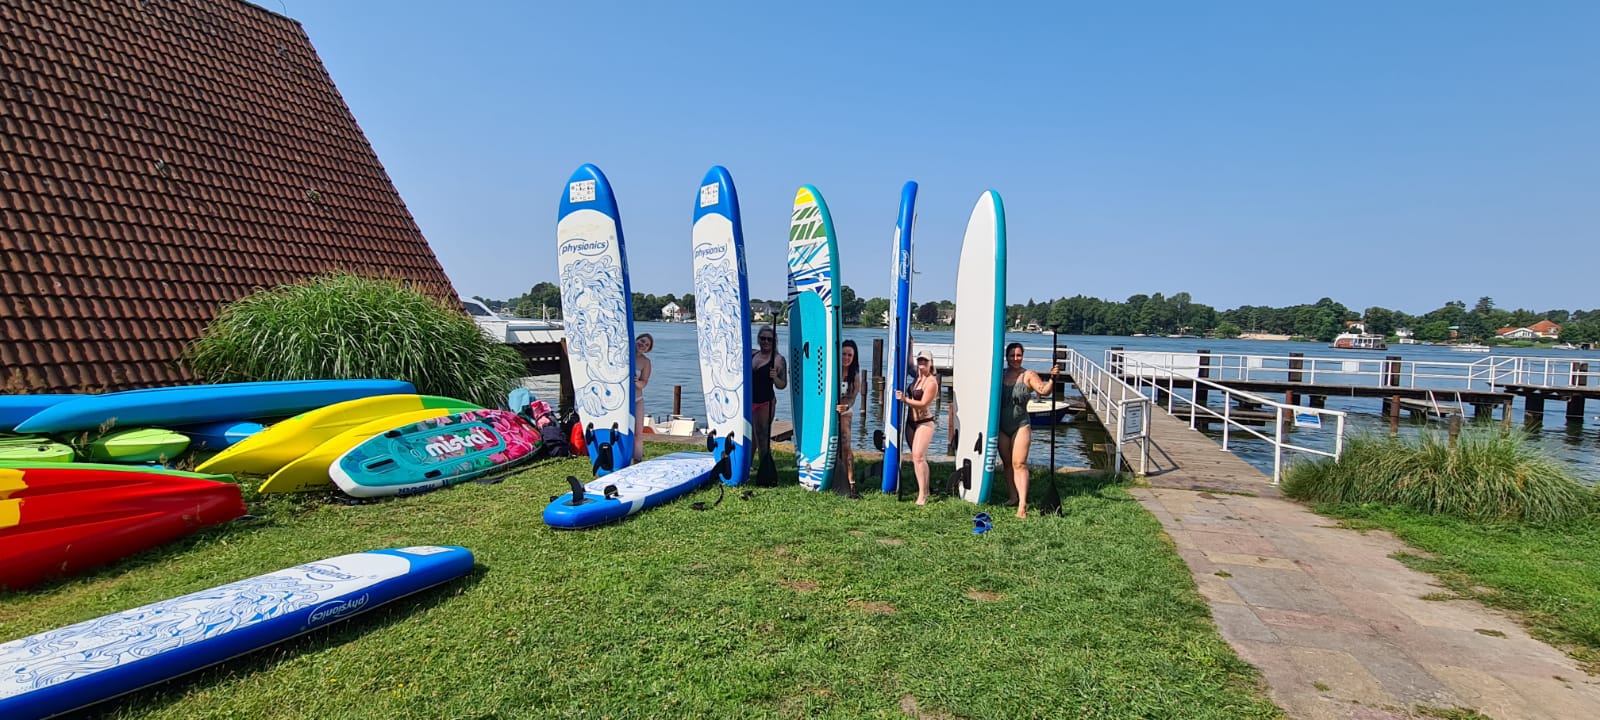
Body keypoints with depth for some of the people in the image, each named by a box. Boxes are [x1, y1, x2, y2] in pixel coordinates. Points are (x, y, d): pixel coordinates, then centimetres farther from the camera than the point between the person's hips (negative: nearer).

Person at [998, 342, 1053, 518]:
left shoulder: (1028, 375, -4)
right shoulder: (1000, 374, 4)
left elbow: (1044, 390, -17)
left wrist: (1052, 379, -33)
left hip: (1021, 425, -4)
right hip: (1001, 426, 4)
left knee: (1019, 463, -11)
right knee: (1007, 463, 13)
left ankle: (1022, 503, -12)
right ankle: (1013, 496, 28)